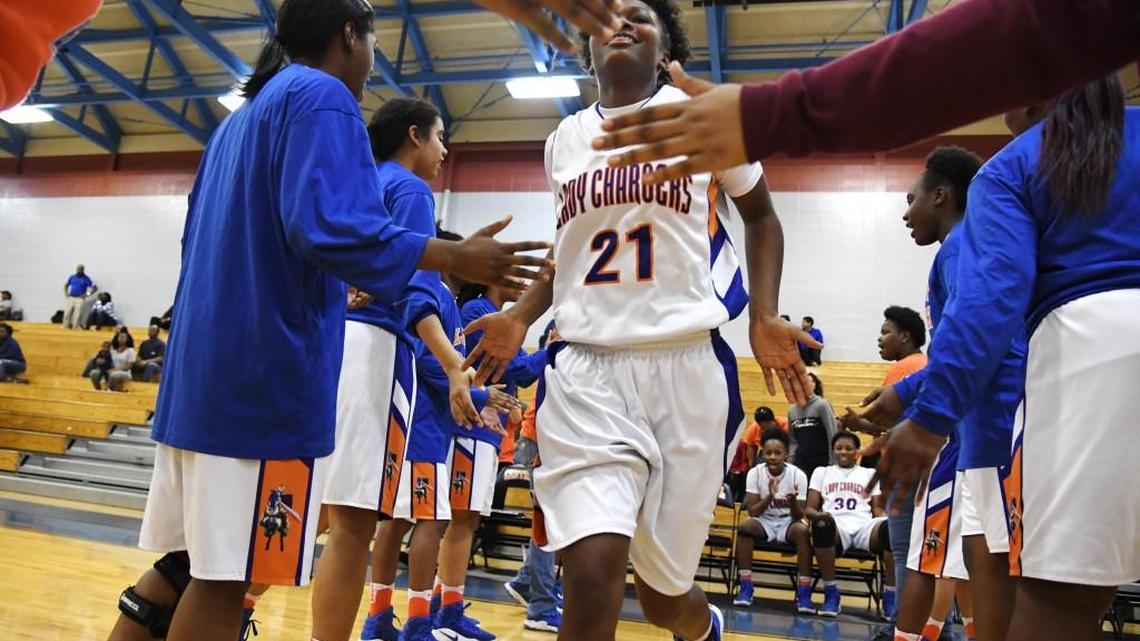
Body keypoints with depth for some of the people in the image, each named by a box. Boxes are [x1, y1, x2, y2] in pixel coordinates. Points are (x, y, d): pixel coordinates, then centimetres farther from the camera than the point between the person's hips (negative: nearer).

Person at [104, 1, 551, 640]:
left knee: (190, 560, 16)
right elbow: (327, 225, -22)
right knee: (226, 575, -2)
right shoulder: (322, 96, -6)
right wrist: (458, 258, -15)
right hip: (266, 370, -9)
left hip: (203, 369, 9)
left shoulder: (241, 117, 23)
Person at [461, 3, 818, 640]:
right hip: (585, 370, 2)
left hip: (687, 366, -2)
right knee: (592, 579, -16)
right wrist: (521, 316, 11)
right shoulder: (566, 138, 14)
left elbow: (761, 216, 14)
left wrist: (764, 318, 0)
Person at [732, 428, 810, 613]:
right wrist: (770, 496, -30)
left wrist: (793, 500, -38)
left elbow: (798, 516, -16)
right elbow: (752, 511, -13)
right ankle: (745, 587, -22)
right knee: (745, 526, -31)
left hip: (788, 523, -1)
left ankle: (804, 593, -27)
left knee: (802, 530, -34)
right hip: (764, 522, 1)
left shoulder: (798, 475, -14)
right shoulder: (755, 473, -11)